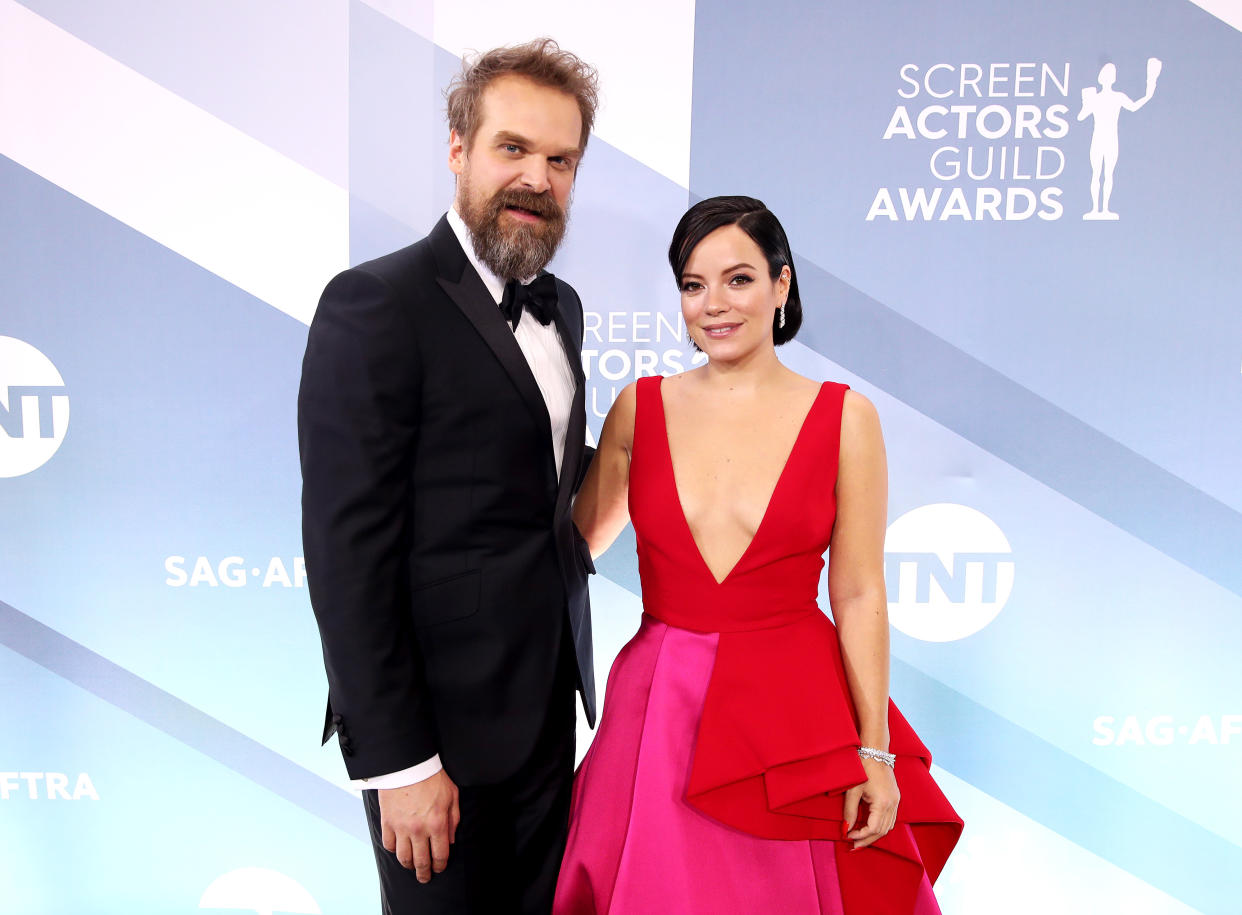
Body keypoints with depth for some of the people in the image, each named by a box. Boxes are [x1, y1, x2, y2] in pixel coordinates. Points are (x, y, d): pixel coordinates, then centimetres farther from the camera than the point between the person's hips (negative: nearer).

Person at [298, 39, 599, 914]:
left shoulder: (561, 307, 9)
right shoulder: (375, 304, -15)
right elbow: (348, 549, -18)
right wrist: (395, 759, -18)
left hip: (548, 705, 7)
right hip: (443, 718, -7)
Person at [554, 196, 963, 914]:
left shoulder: (844, 417, -4)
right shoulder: (640, 407, 1)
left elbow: (859, 595, -4)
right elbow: (577, 541, 12)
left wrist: (874, 752, -5)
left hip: (799, 709, -1)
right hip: (660, 712, 2)